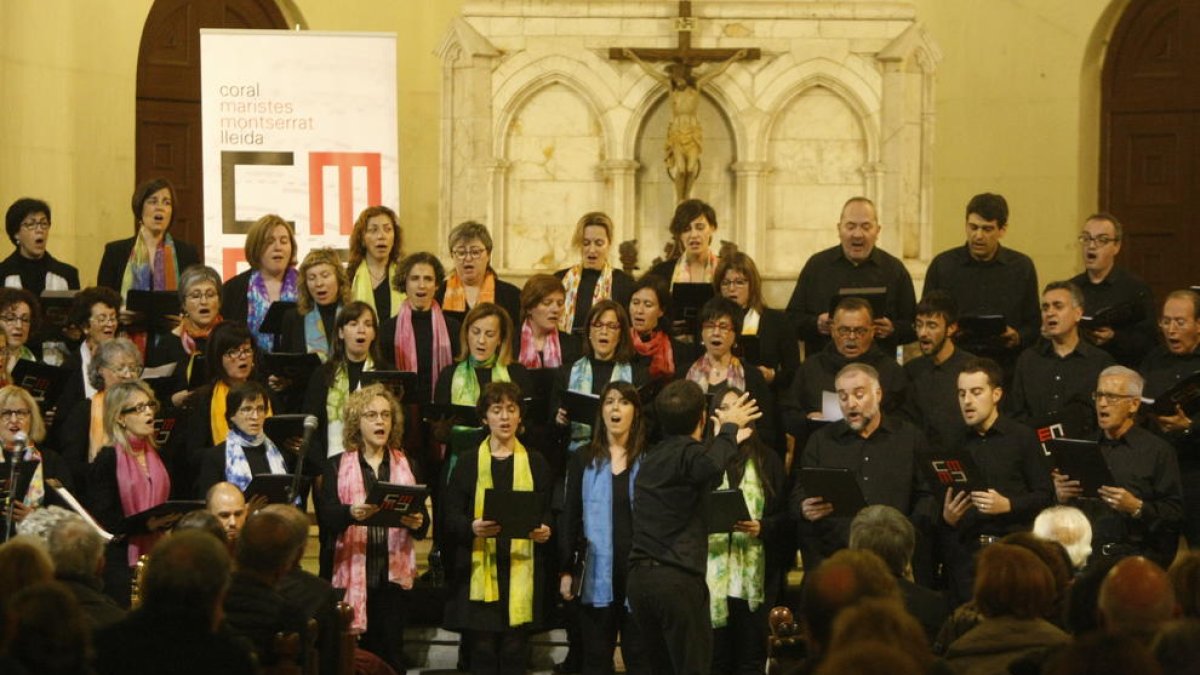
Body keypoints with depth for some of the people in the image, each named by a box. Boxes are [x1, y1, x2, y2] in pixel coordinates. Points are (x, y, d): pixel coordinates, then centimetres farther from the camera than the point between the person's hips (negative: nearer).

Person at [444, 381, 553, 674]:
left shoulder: (535, 462, 11)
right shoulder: (469, 462, 7)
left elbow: (549, 511, 11)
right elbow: (451, 515, 2)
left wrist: (546, 530, -11)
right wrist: (472, 527, -18)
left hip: (521, 568, 1)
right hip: (479, 567, -1)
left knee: (515, 650, -1)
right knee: (483, 649, -3)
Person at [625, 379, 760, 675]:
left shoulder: (653, 454, 16)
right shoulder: (688, 451, -9)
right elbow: (710, 465, -33)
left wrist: (724, 435, 43)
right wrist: (729, 429, -17)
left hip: (639, 576, 8)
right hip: (677, 577, -8)